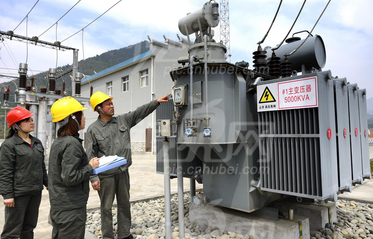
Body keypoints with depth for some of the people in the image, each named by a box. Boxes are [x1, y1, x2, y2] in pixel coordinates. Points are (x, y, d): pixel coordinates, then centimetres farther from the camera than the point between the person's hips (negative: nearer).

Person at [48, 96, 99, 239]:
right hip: (71, 208, -9)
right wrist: (90, 166, -13)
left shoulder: (58, 141, 8)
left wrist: (86, 164, 9)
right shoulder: (72, 143, -22)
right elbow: (70, 178, -26)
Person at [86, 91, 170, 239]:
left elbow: (140, 112, 2)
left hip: (123, 172, 4)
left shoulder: (123, 120, 5)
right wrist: (94, 178, -13)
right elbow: (91, 156, -9)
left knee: (125, 204, 16)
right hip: (105, 175, -4)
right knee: (106, 207, 9)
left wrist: (157, 102, -8)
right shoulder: (93, 129, -7)